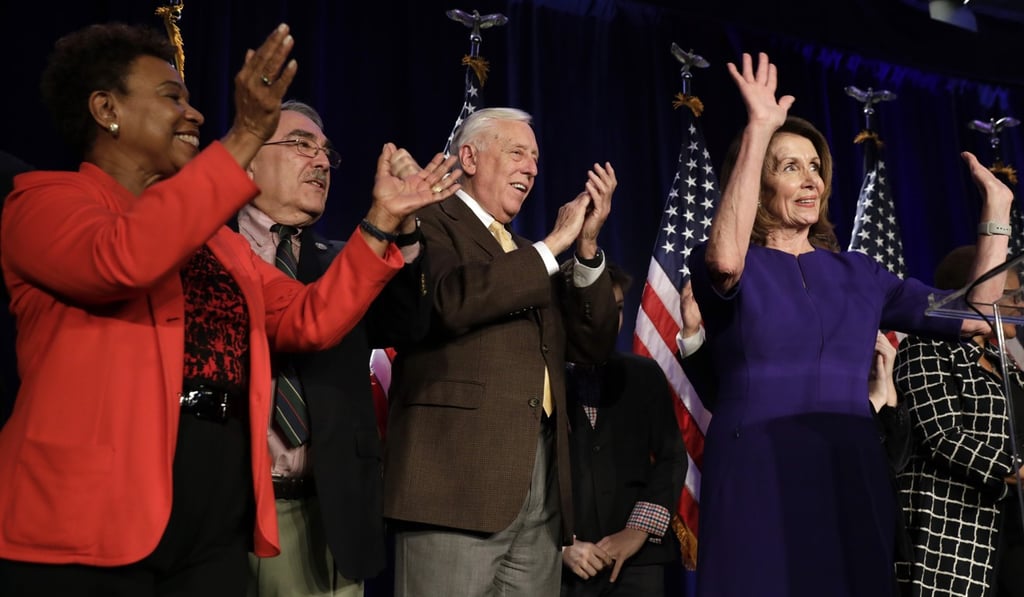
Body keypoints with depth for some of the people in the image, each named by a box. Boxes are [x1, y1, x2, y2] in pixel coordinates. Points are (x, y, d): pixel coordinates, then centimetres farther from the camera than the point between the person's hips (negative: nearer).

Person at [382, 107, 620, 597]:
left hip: (543, 484, 7)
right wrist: (552, 245, -10)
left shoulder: (530, 256, 23)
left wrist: (586, 246, 3)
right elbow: (450, 300, -20)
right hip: (458, 477, -7)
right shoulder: (428, 221, 1)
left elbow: (593, 346, 14)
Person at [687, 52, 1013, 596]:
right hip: (758, 480, -4)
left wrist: (996, 210, 12)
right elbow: (725, 258, -26)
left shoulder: (858, 273, 13)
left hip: (853, 480, 5)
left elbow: (974, 317, 15)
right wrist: (758, 130, -24)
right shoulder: (727, 266, 0)